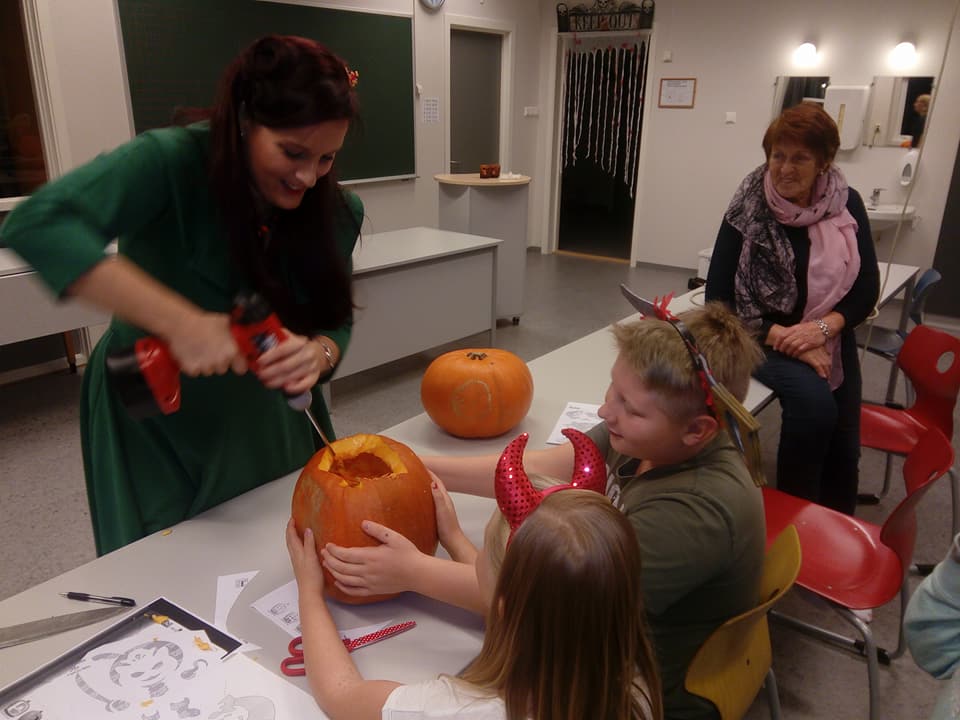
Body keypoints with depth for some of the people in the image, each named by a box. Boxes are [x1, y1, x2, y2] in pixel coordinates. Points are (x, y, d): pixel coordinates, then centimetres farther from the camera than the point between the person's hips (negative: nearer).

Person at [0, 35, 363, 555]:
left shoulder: (334, 211, -10)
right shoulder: (172, 163, -25)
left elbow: (335, 319, -6)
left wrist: (318, 354, -30)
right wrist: (182, 322, -43)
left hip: (267, 422, 4)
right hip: (152, 424, -3)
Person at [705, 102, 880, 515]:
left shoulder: (847, 205, -2)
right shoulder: (748, 211, -11)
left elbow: (867, 287, 0)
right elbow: (718, 299, -12)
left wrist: (823, 327, -18)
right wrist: (782, 337, -20)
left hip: (831, 342, 4)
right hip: (762, 339, -4)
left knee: (843, 454, 1)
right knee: (813, 401, -30)